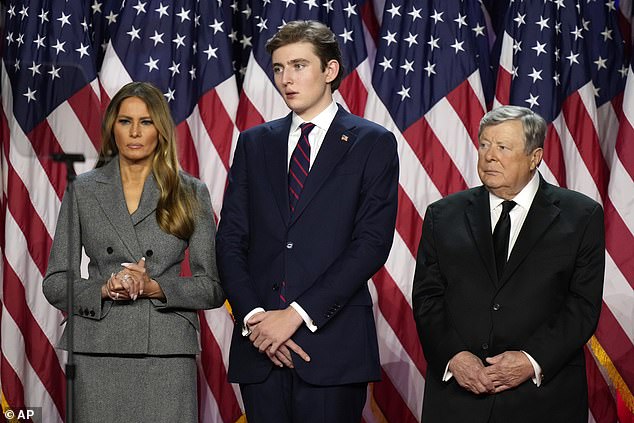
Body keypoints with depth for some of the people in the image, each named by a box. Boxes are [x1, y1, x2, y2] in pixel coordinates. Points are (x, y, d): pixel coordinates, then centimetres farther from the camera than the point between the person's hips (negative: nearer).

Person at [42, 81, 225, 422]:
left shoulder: (191, 194, 7)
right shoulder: (83, 190, 9)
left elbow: (213, 288, 5)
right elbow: (55, 282, 8)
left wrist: (155, 288, -11)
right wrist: (103, 289, -10)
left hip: (168, 353, 0)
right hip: (98, 352, 1)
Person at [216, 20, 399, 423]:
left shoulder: (374, 143, 2)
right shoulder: (254, 143, 13)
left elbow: (372, 243, -8)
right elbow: (230, 241, 9)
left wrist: (298, 314, -13)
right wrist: (252, 316, -7)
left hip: (333, 343, -3)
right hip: (260, 343, 3)